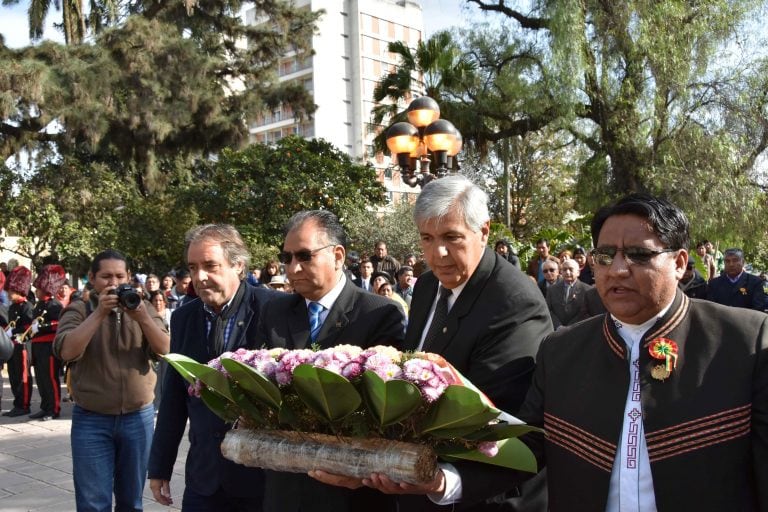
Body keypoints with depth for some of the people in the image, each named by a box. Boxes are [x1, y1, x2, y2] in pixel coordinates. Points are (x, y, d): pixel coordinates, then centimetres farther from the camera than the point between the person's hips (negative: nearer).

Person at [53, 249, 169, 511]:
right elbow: (66, 351, -17)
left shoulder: (144, 309, 6)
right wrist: (99, 313, -22)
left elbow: (165, 350, -6)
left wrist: (142, 318, -20)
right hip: (91, 420, -2)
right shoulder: (78, 310, -1)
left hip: (139, 417, 2)